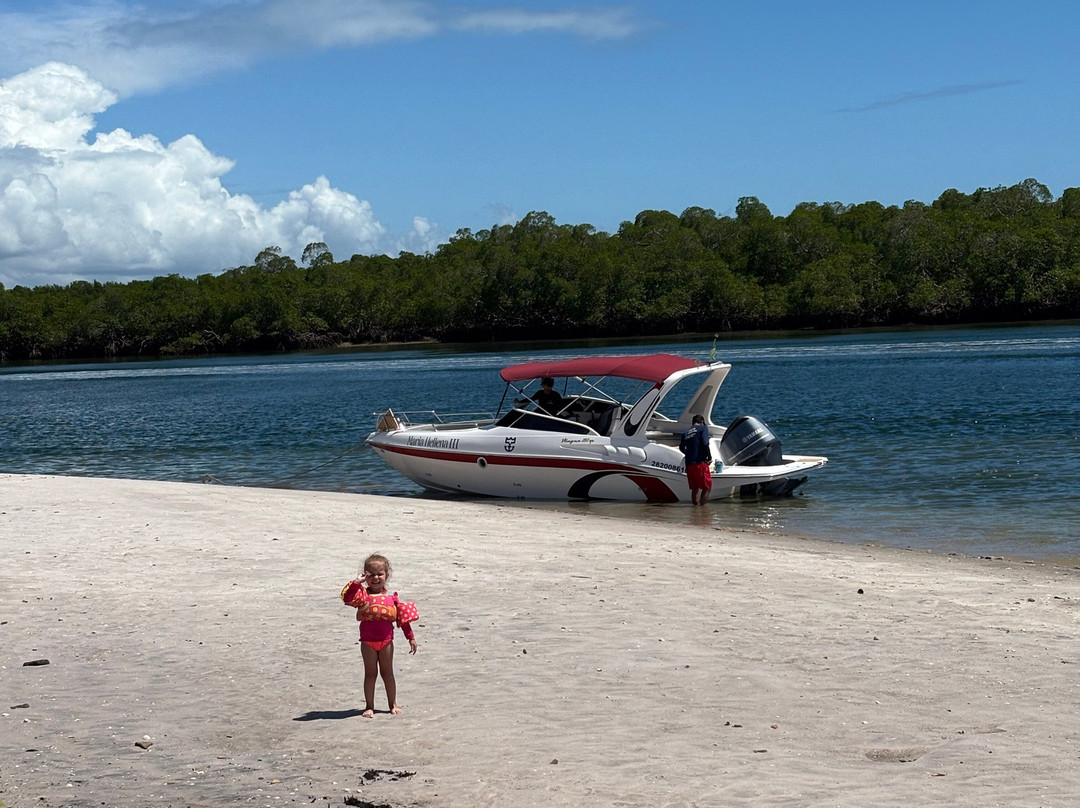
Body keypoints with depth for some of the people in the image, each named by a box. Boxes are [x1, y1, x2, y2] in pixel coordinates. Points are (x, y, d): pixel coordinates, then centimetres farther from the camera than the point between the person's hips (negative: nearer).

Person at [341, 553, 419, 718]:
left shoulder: (391, 597, 1)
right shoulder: (363, 595, -4)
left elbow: (403, 617, 6)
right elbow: (347, 597, -24)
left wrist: (410, 637, 6)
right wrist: (356, 582, -30)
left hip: (386, 641, 1)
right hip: (368, 641, -1)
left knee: (387, 673, 11)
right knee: (370, 673, 6)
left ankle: (393, 704, 21)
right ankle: (369, 706, 14)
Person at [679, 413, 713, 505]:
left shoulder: (686, 432, 18)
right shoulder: (703, 428, 2)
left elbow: (681, 448, 21)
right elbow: (705, 443, -12)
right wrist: (709, 457, -4)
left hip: (689, 464, 6)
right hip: (700, 462, -6)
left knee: (694, 489, 12)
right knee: (707, 487, -1)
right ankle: (702, 505, -11)